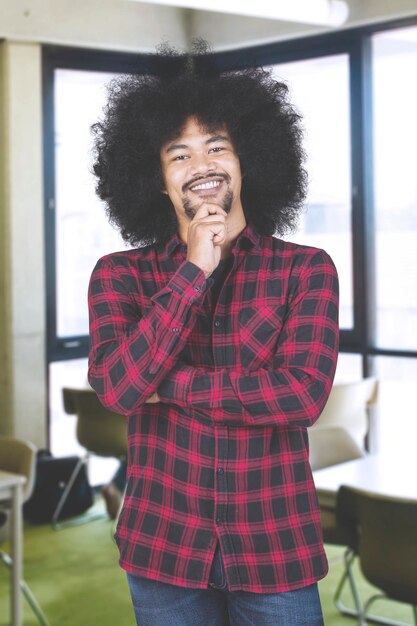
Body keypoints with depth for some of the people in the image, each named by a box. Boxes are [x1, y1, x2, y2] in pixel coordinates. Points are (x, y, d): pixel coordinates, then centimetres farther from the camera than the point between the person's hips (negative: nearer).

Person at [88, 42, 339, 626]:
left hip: (276, 553, 0)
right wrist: (194, 271, -16)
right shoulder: (121, 275, 1)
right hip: (165, 552, 1)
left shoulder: (306, 269, -1)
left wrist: (167, 384, -12)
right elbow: (116, 386, -15)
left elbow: (304, 393, -14)